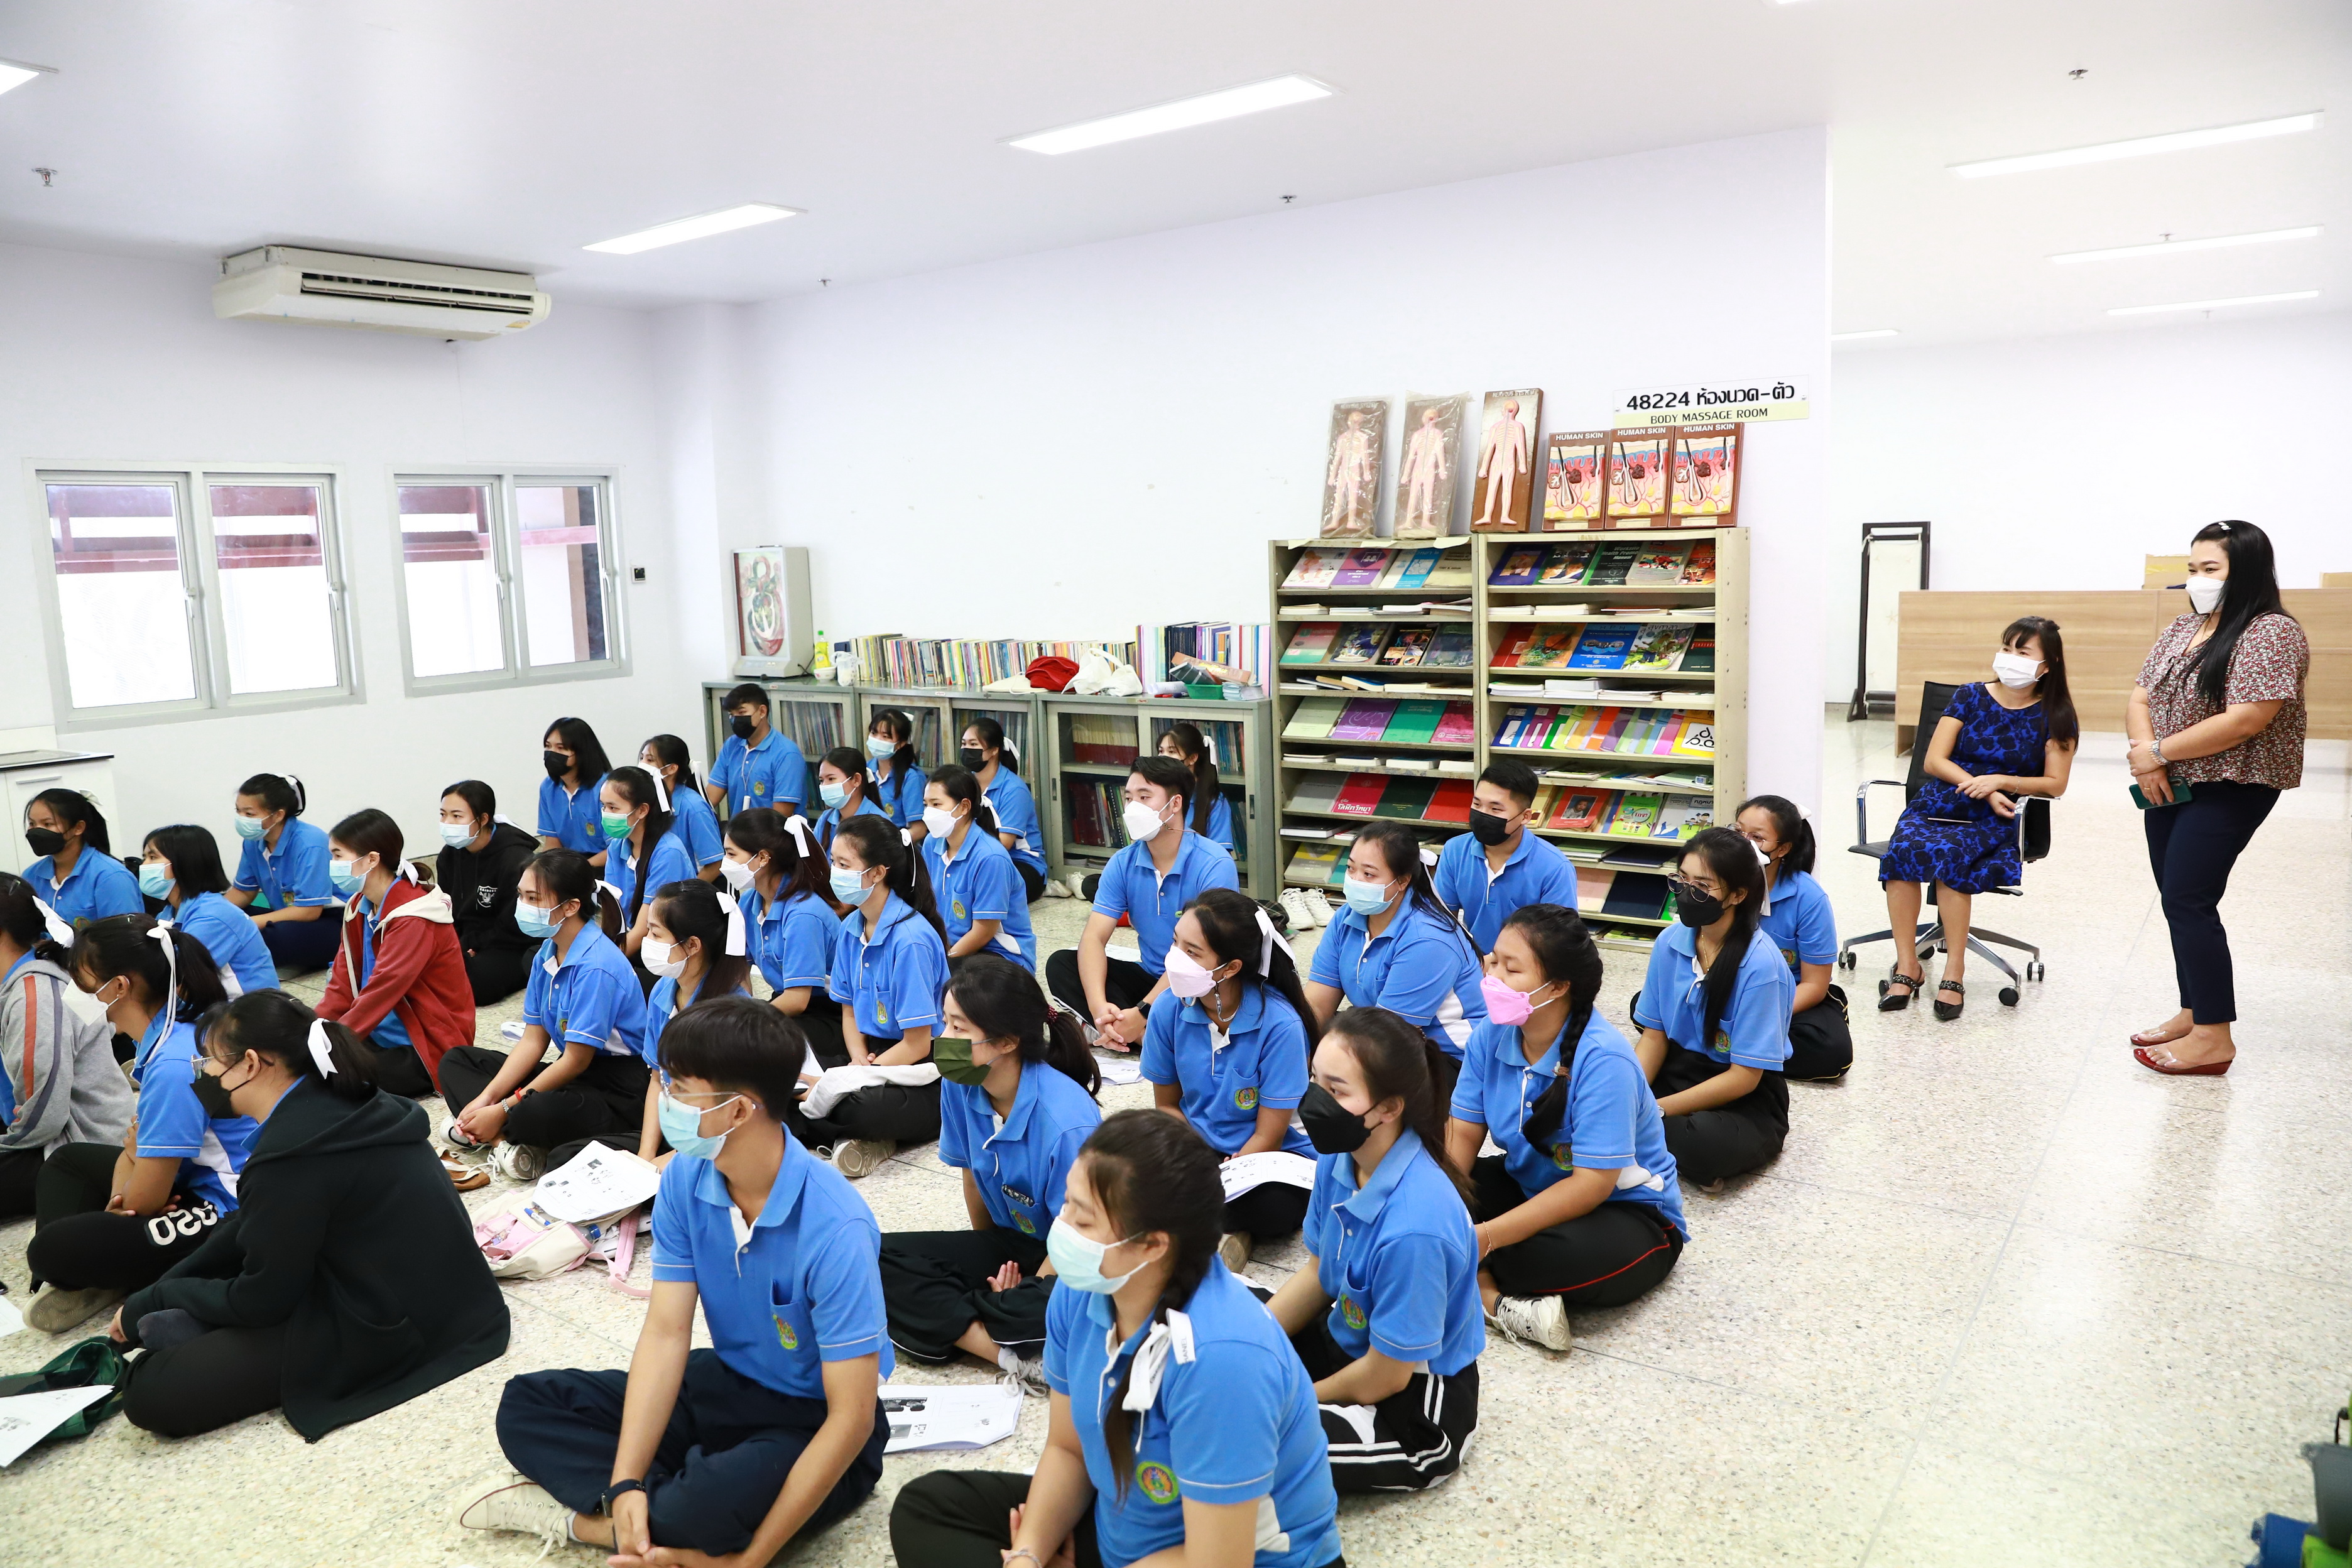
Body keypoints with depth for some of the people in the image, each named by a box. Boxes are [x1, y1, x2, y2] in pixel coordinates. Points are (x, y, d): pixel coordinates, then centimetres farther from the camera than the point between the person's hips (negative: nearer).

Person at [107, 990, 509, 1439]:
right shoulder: (344, 1104, 4)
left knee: (151, 1394, -12)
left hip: (388, 1332, -10)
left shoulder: (291, 1157, -24)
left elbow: (259, 1298, -12)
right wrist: (156, 1295, 13)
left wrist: (152, 1301, 4)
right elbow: (249, 1230, 15)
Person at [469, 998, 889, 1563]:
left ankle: (580, 1517, -10)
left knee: (729, 1493, -37)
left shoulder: (833, 1228, -31)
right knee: (526, 1405, 0)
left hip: (814, 1426, -7)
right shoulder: (685, 1180, -11)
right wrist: (626, 1484, -23)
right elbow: (666, 1333, -10)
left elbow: (851, 1418, -29)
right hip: (727, 1385, 7)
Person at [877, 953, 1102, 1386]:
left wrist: (1022, 1289, -10)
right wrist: (993, 1263, 11)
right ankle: (1015, 1355, -20)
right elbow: (974, 1177, 5)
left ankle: (948, 1323, -12)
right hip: (1012, 1244, 8)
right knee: (880, 1256, -13)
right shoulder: (960, 1087, -11)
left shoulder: (1069, 1123, -29)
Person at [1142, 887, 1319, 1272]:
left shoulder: (1280, 1026, -22)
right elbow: (1167, 1104, 4)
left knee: (1273, 1206, -38)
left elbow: (1268, 1137, -15)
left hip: (1272, 1157, -3)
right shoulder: (1170, 1010, -10)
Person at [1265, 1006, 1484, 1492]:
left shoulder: (1413, 1226, -36)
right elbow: (1318, 1273, 6)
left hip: (1417, 1406, -8)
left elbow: (1384, 1378, -23)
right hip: (1351, 1339, 8)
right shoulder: (1339, 1158, -13)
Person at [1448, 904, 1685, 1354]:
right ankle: (1500, 1302, -27)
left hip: (1627, 1210, -7)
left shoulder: (1603, 1061, -28)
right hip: (1531, 1187, 7)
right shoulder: (1493, 1033, -8)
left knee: (1576, 1256, -40)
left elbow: (1593, 1184, -30)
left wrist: (1485, 1238, -35)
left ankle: (1471, 1282, -14)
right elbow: (1463, 1133, -7)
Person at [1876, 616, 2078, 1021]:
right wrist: (1981, 787, -10)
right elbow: (1934, 761, 5)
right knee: (1900, 848, -33)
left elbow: (2055, 784, 4)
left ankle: (1954, 974, -27)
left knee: (1948, 854, -36)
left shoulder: (2054, 717, 6)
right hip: (1937, 803, 2)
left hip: (1995, 822, -2)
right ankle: (1906, 966, -26)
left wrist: (2001, 781, -12)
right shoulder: (1970, 698, 10)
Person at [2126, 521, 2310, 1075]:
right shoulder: (2182, 629, 11)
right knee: (2179, 901, 11)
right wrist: (2145, 760, -10)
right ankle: (2194, 1012, 22)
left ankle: (2213, 1038, -3)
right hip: (2170, 788, 8)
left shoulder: (2271, 634, -14)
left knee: (2189, 901, -10)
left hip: (2228, 793, -8)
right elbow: (2141, 697, 8)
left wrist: (2158, 752, -16)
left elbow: (2245, 720, -23)